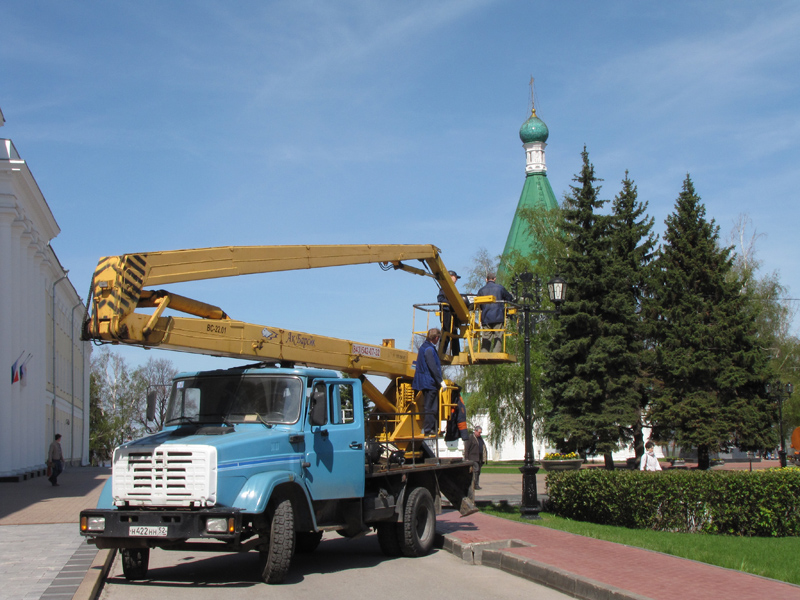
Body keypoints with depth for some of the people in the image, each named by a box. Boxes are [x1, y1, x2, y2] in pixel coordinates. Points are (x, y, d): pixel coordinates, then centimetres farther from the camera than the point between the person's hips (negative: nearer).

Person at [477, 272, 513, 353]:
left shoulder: (481, 290, 10)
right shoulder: (499, 287, 5)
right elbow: (510, 299, 15)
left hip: (485, 318, 2)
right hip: (498, 317, -2)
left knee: (486, 339, 4)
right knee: (498, 338, -4)